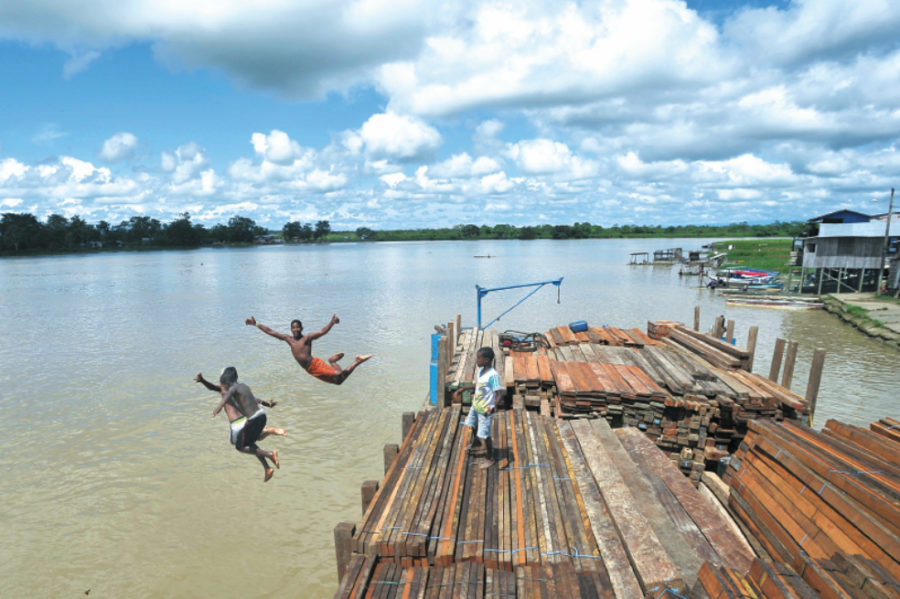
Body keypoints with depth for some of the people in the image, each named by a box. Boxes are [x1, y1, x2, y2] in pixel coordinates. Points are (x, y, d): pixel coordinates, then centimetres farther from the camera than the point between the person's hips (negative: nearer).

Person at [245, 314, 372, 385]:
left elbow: (323, 332, -15)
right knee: (337, 380, 4)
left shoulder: (307, 338, -1)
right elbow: (270, 331, 15)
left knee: (339, 375, -25)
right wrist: (255, 324, 13)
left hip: (315, 364, -4)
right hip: (311, 370, 4)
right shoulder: (288, 339, 13)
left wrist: (332, 322, -32)